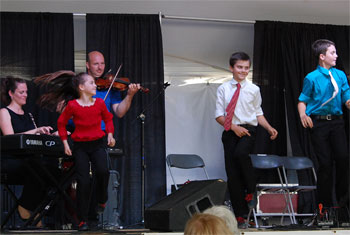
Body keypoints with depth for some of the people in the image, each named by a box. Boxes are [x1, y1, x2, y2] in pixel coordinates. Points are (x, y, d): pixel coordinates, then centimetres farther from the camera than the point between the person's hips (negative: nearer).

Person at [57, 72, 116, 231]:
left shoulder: (99, 103, 0)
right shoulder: (72, 105, -7)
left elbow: (108, 118, 18)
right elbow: (61, 123, 7)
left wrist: (110, 134, 5)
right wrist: (65, 143, 2)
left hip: (98, 144, 2)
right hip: (80, 146, -1)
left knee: (102, 171, -24)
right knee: (83, 182, -8)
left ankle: (102, 200, 7)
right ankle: (82, 220, 3)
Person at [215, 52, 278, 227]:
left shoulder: (254, 89, 8)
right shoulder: (223, 89, 5)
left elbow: (258, 113, 14)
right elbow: (219, 115, 2)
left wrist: (269, 128, -1)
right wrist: (234, 127, -12)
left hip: (248, 130, -1)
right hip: (230, 132, 2)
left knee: (240, 153, -34)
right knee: (232, 175, 0)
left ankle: (251, 190, -11)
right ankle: (240, 215, 9)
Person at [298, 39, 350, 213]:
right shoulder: (312, 78, -2)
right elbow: (302, 101, -1)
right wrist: (303, 115, -20)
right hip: (318, 123, -3)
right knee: (325, 163, -1)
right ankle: (325, 203, 11)